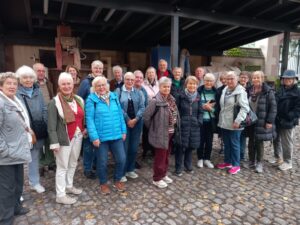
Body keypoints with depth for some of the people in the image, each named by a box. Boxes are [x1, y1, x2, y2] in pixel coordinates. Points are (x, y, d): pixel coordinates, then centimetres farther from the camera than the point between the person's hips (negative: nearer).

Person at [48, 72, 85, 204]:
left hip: (78, 137, 6)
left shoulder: (78, 100, 7)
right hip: (64, 139, -6)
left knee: (73, 163, 19)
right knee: (62, 166, 4)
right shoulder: (55, 102, -11)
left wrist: (85, 129, 3)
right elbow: (51, 126, -13)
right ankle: (60, 195, 17)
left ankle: (69, 186, 37)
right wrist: (54, 143, -17)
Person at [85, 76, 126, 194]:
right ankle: (103, 183, 33)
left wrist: (123, 131, 7)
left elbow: (120, 115, 10)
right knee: (102, 162, 10)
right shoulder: (91, 100, -7)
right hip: (101, 137, -4)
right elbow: (89, 119, -11)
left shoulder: (114, 97, 7)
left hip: (117, 135, 4)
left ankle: (117, 180, 33)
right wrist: (94, 137, -17)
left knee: (121, 159, 9)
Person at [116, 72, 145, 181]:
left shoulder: (138, 92, 10)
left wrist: (135, 119, -13)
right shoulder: (118, 91, 0)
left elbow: (142, 107, 0)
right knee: (124, 147, 0)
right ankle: (122, 172, 15)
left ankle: (130, 170, 27)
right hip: (123, 123, -3)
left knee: (134, 147, 10)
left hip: (137, 123, 4)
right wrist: (128, 120, -13)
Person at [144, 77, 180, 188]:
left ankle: (163, 175, 37)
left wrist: (176, 129, 12)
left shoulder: (171, 99, 7)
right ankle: (157, 179, 21)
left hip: (171, 133, 8)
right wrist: (153, 128, -6)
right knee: (160, 157, 4)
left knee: (166, 156, 19)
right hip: (160, 133, -7)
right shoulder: (155, 101, -18)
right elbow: (146, 116, -17)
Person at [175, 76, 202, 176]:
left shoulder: (198, 97, 6)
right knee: (181, 147, 0)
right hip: (182, 125, -4)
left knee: (191, 146, 13)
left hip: (194, 125, 4)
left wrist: (199, 121, -1)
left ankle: (188, 165, 32)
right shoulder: (181, 96, -6)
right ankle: (178, 168, 14)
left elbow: (200, 111, 11)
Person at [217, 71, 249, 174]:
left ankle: (236, 165, 19)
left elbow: (245, 108, -19)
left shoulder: (240, 91, -14)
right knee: (226, 144, 17)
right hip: (224, 122, 7)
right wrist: (220, 118, 15)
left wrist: (238, 120, -24)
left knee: (234, 144, 5)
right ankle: (227, 162, 31)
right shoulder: (225, 90, 10)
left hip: (234, 123, -7)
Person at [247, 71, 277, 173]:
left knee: (259, 142, 4)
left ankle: (259, 163, 20)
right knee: (251, 142, 12)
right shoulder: (249, 90, 5)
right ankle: (251, 161, 26)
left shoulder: (268, 91, -8)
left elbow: (273, 107, -10)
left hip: (262, 122, -4)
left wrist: (270, 121, -14)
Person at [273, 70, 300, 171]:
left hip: (288, 123, -6)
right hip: (277, 121, 7)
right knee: (276, 140, 18)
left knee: (287, 143, 4)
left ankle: (287, 162, 19)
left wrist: (288, 118, -22)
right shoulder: (280, 90, 12)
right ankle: (277, 157, 36)